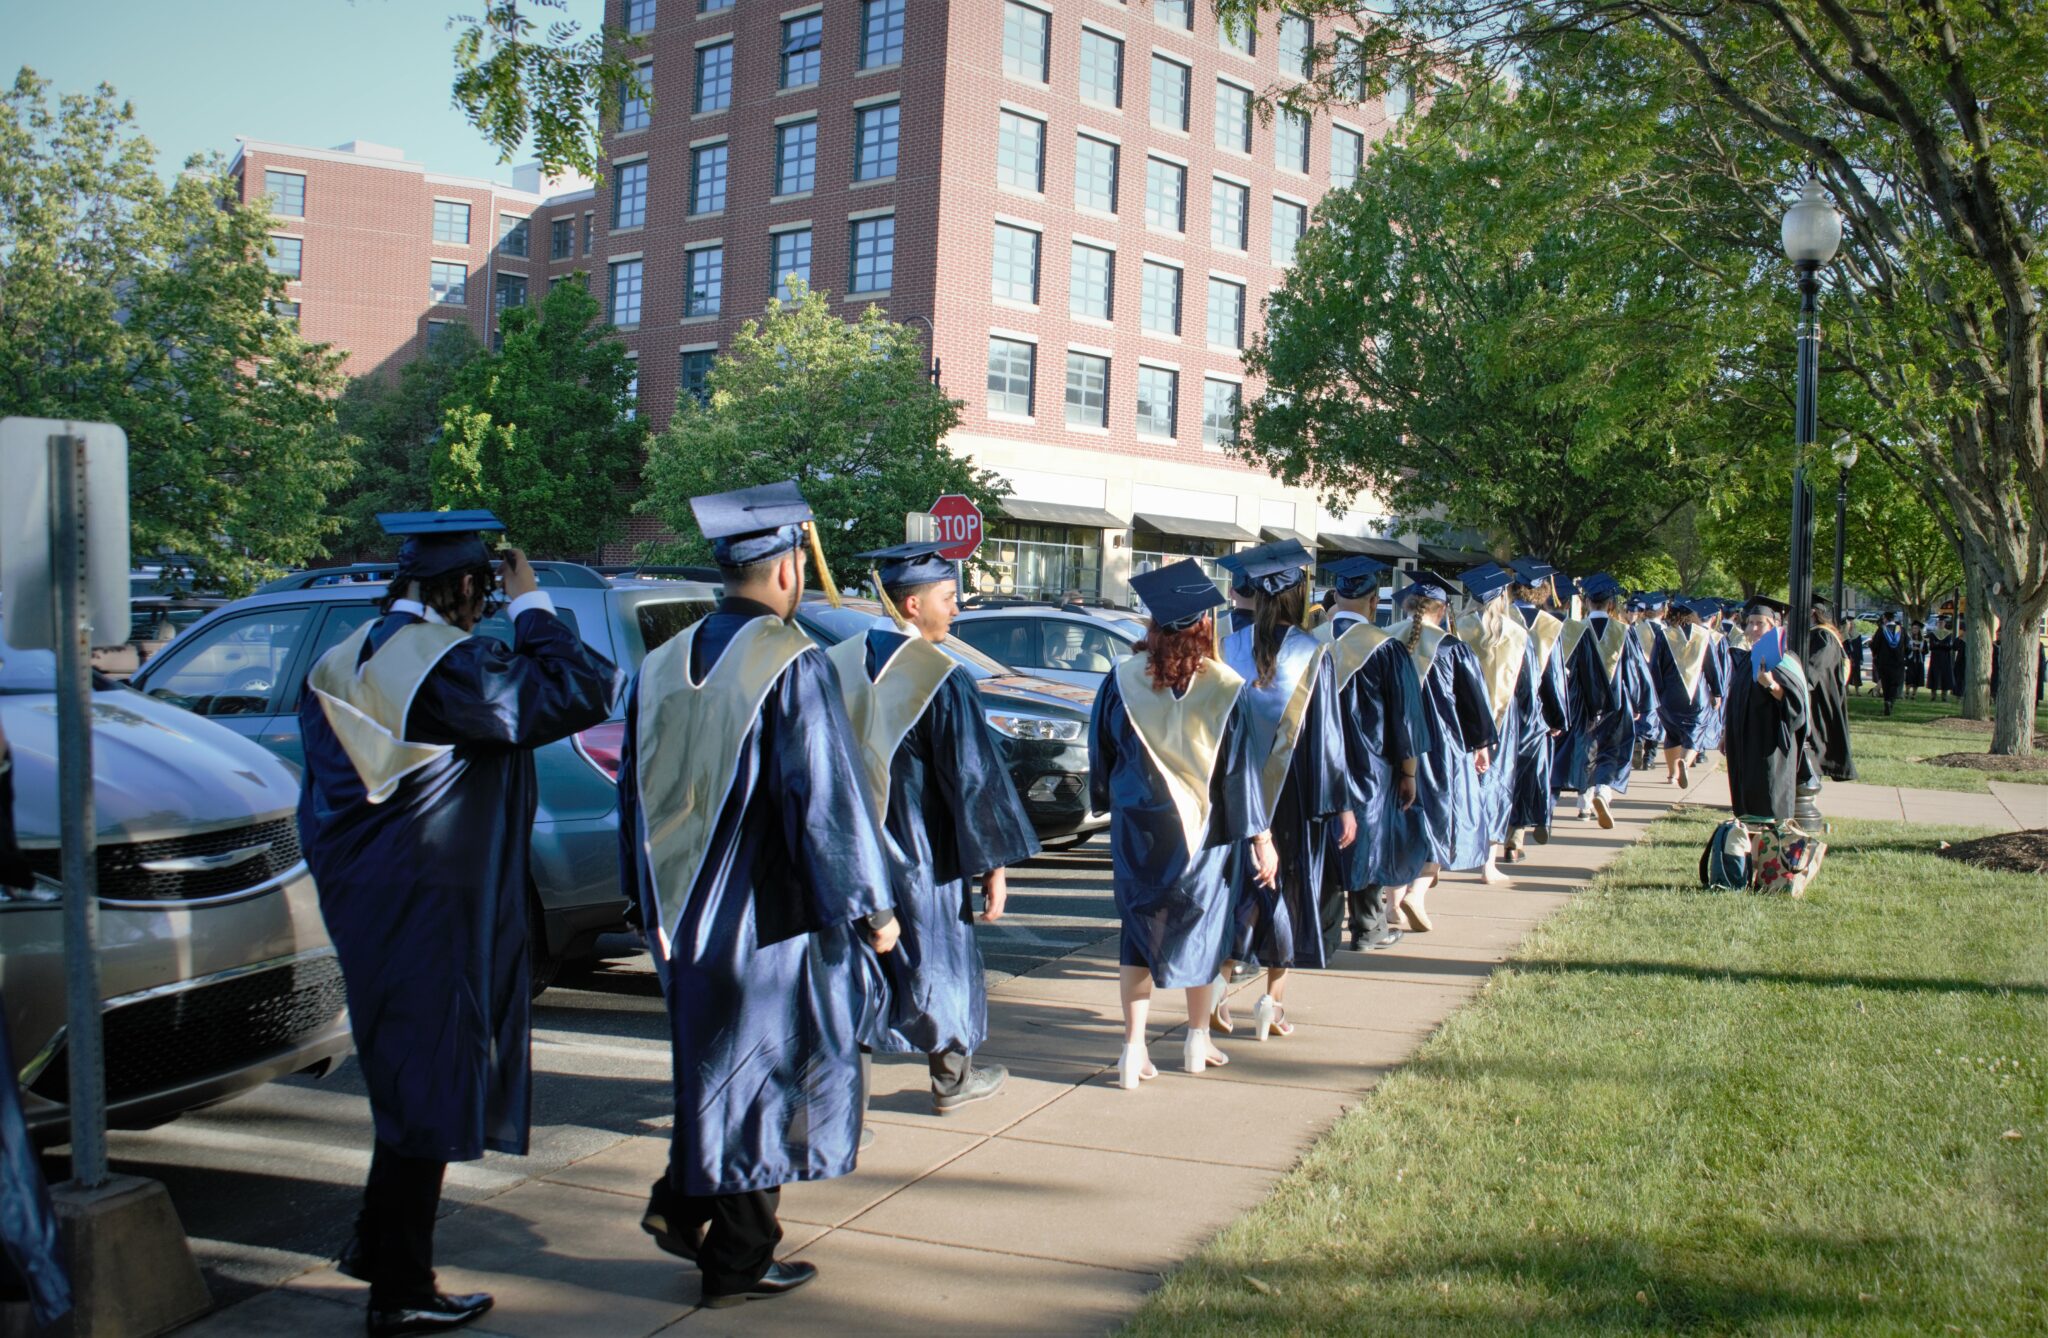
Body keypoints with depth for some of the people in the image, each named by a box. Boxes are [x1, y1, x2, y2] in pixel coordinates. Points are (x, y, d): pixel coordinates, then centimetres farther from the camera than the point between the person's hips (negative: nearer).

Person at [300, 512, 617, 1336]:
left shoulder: (341, 665, 7)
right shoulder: (454, 667, -19)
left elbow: (320, 803, 14)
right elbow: (581, 691, -21)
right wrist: (531, 606, -8)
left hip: (365, 907, 9)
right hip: (436, 917, -9)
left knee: (404, 1075, 23)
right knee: (428, 1088, 2)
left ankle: (378, 1246, 35)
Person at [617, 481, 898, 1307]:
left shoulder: (663, 666, 5)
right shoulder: (791, 665, -16)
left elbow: (637, 798, 12)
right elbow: (827, 796, -18)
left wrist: (655, 908, 22)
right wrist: (870, 907, -9)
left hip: (684, 919, 7)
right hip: (769, 920, -6)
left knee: (715, 1062, 24)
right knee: (772, 1071, 6)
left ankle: (681, 1203, 21)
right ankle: (737, 1260, 15)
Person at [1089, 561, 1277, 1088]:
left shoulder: (1122, 680, -10)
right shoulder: (1223, 688, -13)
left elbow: (1101, 750, 2)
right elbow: (1240, 768, -9)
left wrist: (1105, 801, 19)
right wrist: (1260, 838, -3)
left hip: (1137, 826, 1)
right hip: (1203, 827, 0)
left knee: (1140, 929, 10)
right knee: (1202, 926, 16)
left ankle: (1133, 1051, 6)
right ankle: (1197, 1041, 27)